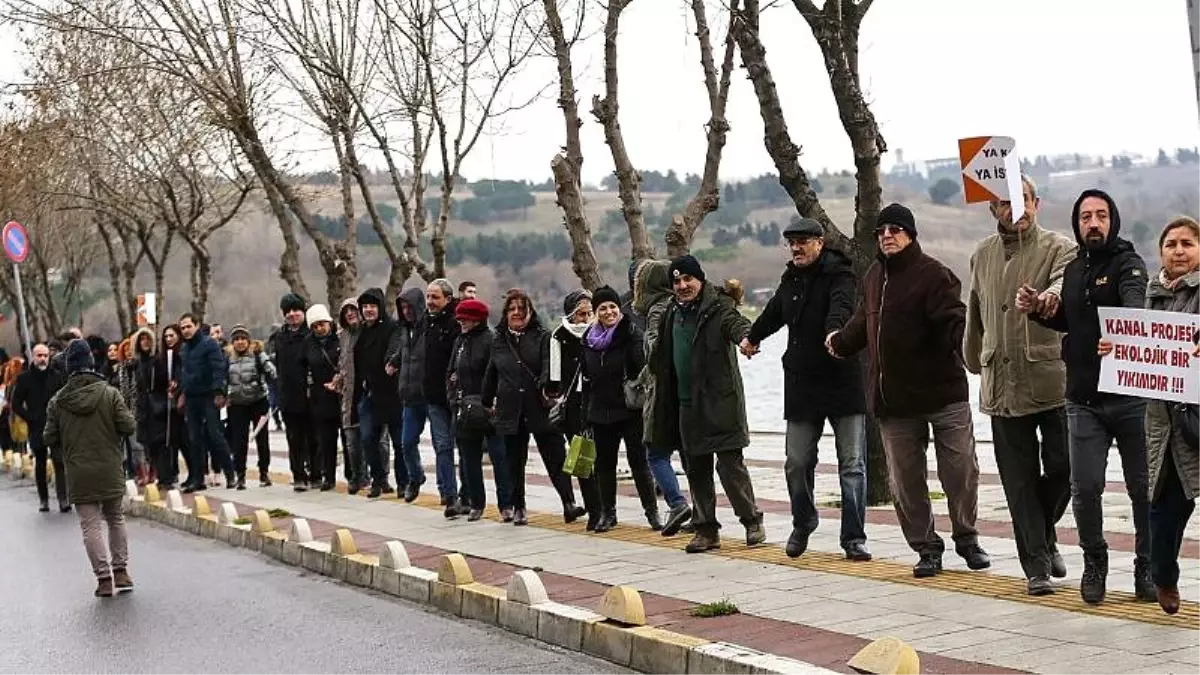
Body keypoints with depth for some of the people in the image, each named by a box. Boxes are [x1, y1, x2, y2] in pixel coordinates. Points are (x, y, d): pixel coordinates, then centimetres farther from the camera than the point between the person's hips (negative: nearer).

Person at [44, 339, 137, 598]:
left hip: (79, 474, 0)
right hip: (111, 470, 0)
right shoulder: (109, 394, -7)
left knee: (91, 525, 3)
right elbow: (128, 427, -10)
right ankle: (121, 571, 17)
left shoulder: (57, 401, -3)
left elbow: (50, 439, 0)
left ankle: (104, 578, -1)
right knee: (116, 519, 17)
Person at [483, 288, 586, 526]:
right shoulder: (498, 342, 11)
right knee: (515, 462, 9)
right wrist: (487, 403, 23)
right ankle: (518, 508, 19)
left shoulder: (542, 337, 0)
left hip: (541, 410, -3)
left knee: (556, 458, -5)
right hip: (511, 412, 3)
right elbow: (491, 375, 20)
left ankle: (569, 504, -6)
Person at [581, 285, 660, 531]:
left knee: (638, 460, -2)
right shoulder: (589, 339, 9)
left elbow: (643, 367, -18)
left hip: (630, 409, -5)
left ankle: (652, 511, 6)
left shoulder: (631, 333, -8)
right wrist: (586, 412, 16)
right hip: (601, 410, 5)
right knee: (604, 463, 10)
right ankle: (608, 513, 21)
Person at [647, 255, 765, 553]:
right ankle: (706, 529, 19)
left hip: (719, 401, -7)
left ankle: (752, 521, 9)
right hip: (687, 403, 7)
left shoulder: (718, 307, -9)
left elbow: (736, 323, -30)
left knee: (730, 462, -6)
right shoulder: (672, 313, 13)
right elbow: (662, 357, 25)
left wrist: (747, 337, -51)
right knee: (697, 469, 11)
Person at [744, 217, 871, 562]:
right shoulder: (792, 279, 13)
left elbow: (841, 306, -31)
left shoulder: (839, 274, -8)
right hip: (802, 385, 6)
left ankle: (854, 538, 4)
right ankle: (802, 524, 29)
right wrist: (753, 337, 50)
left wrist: (835, 331, -52)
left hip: (843, 382, -5)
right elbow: (774, 312, 34)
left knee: (852, 464, -3)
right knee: (797, 462, 7)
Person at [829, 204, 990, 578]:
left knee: (961, 471, 1)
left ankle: (967, 540, 21)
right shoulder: (875, 276, 13)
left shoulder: (933, 274, -10)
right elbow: (865, 320, 31)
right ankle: (927, 549, 20)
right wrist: (841, 341, 46)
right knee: (905, 481, 8)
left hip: (943, 392, -6)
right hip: (893, 400, 6)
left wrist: (969, 346, -41)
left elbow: (953, 321, -22)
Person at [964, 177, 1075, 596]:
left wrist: (1052, 294, -46)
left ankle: (1044, 535, 29)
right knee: (1019, 479, 2)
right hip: (1002, 384, 3)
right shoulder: (982, 256, 14)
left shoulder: (1058, 247, -2)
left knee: (1061, 466, 0)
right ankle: (1036, 565, 9)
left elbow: (1066, 279, -24)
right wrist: (976, 363, 30)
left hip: (1051, 377, -3)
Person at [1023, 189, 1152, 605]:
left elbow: (1135, 304, -28)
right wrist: (1039, 309, 6)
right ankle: (1094, 562, 23)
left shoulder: (1127, 263, -7)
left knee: (1142, 486, 4)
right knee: (1085, 488, 2)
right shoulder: (1073, 270, 13)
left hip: (1129, 395, -4)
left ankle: (1147, 566, 20)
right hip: (1084, 401, 5)